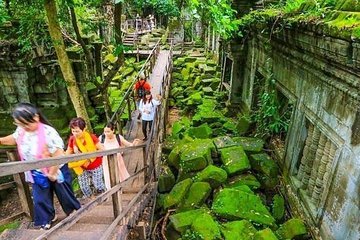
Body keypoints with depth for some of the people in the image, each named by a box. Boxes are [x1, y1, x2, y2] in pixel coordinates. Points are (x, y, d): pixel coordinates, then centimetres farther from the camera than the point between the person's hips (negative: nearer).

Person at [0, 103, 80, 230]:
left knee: (64, 195, 14)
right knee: (40, 199, 15)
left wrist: (52, 173, -21)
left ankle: (74, 212, 41)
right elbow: (14, 139, 17)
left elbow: (59, 155, -30)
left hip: (56, 171, -6)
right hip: (37, 174, 6)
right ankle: (47, 220, 39)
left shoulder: (48, 132, -33)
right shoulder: (21, 130, -10)